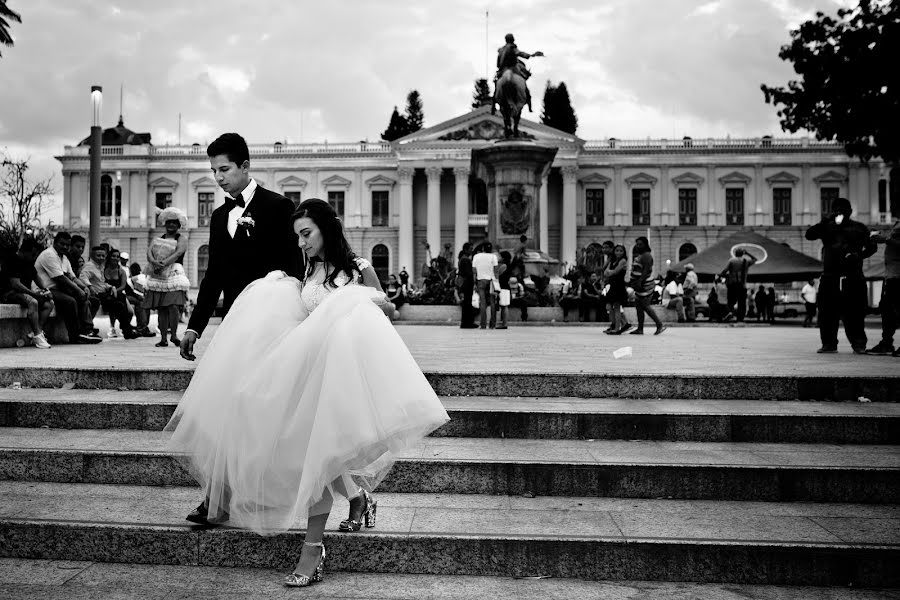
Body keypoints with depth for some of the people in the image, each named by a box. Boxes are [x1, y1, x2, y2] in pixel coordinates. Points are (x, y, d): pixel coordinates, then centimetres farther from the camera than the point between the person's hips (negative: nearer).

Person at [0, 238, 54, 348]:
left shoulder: (29, 262, 15)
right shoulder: (12, 261, -13)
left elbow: (37, 278, 22)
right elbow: (15, 284, -22)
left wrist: (45, 291, 4)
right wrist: (33, 292, -23)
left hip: (26, 292, 9)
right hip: (9, 293, -9)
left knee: (49, 303, -10)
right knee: (32, 302, -36)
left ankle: (34, 334, -19)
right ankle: (38, 336, -35)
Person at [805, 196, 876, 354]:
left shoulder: (858, 228, 12)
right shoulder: (827, 227, 13)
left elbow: (871, 247, 11)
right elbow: (809, 235, -2)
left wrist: (858, 255, -8)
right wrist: (824, 222, -15)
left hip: (853, 277, -1)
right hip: (830, 277, 1)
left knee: (855, 311, -4)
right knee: (827, 312, -2)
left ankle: (859, 343, 4)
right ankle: (829, 344, 5)